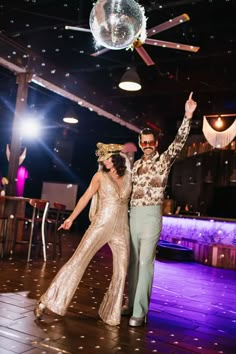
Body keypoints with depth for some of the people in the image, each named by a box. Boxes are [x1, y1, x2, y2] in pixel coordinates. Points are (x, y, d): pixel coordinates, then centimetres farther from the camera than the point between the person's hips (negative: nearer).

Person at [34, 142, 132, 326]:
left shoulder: (129, 176, 7)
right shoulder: (100, 176, 1)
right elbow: (86, 197, 5)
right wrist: (71, 218, 5)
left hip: (122, 229, 3)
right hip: (100, 225, -3)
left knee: (121, 272, 1)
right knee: (78, 261, -7)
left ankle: (111, 313, 20)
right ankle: (46, 302, 4)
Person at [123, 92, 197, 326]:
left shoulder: (164, 161, -1)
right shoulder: (136, 164, 15)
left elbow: (179, 142, -14)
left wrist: (188, 117, -22)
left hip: (151, 214, -5)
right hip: (133, 214, 6)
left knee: (145, 262, -7)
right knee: (133, 260, 11)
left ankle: (140, 312, -1)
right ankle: (131, 303, 23)